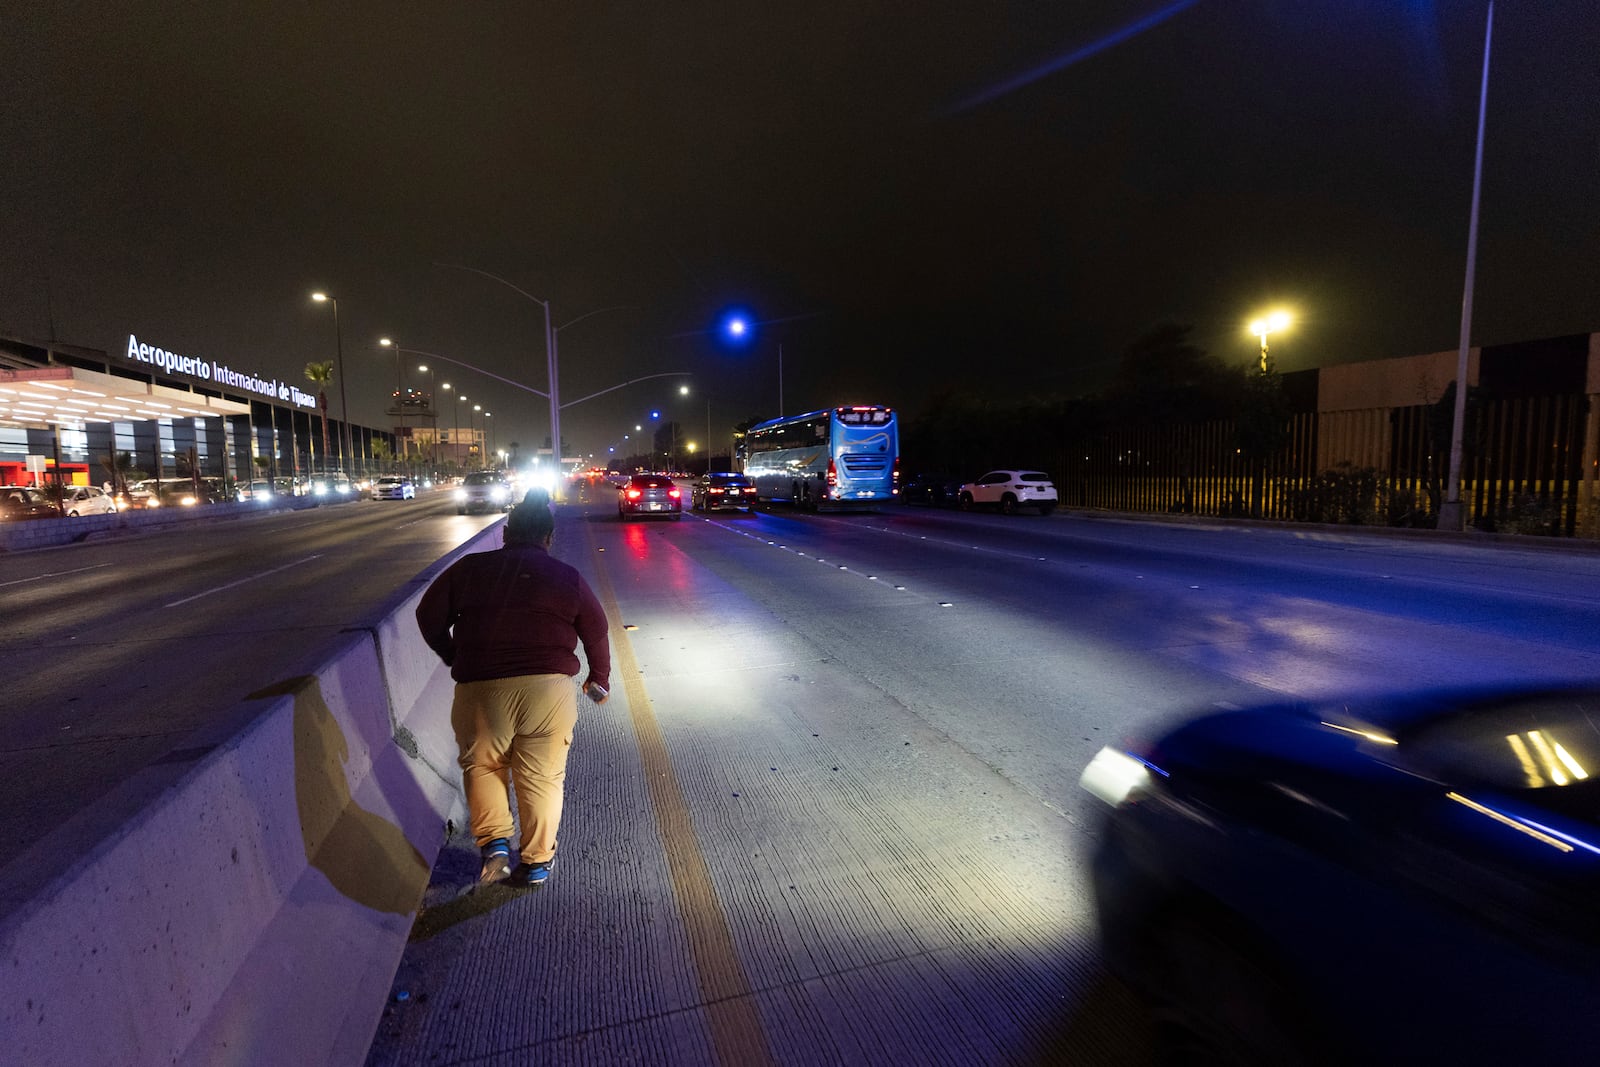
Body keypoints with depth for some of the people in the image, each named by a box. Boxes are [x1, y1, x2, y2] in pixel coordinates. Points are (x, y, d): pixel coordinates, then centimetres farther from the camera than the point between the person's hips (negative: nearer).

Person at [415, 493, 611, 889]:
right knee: (542, 777, 13)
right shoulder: (567, 578, 5)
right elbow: (597, 633, 11)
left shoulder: (468, 568, 6)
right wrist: (599, 678, 26)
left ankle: (494, 842, 14)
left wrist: (452, 656, 27)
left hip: (480, 689, 1)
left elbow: (428, 615, 10)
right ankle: (537, 862, 23)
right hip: (549, 689, 0)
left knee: (481, 766, 24)